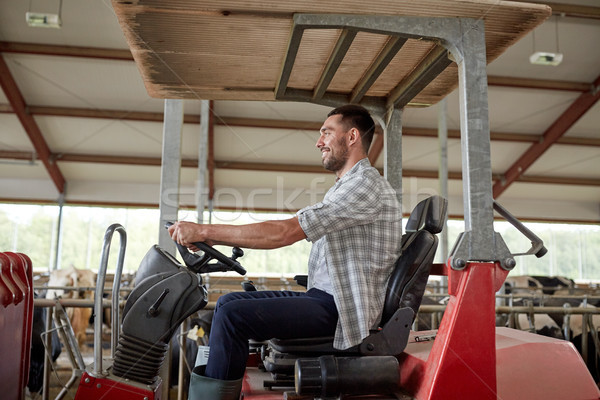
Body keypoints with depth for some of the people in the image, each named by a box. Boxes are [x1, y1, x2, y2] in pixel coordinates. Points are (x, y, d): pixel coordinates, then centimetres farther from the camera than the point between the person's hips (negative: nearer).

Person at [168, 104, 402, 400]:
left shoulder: (366, 184, -14)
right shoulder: (346, 187, 21)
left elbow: (285, 232, -23)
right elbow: (290, 234, 14)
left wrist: (205, 231, -20)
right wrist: (214, 239, 5)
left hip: (342, 308, -10)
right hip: (324, 297, 10)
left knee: (233, 315, -19)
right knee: (229, 302, 7)